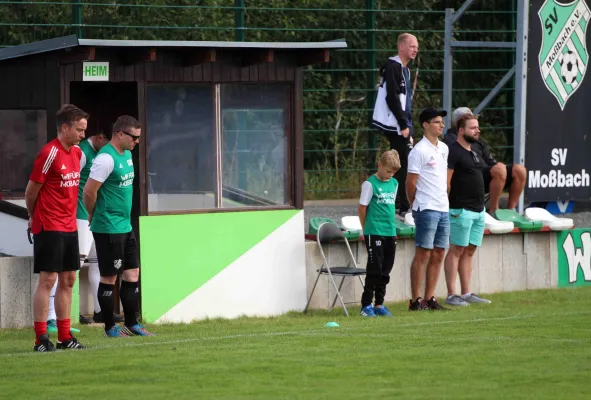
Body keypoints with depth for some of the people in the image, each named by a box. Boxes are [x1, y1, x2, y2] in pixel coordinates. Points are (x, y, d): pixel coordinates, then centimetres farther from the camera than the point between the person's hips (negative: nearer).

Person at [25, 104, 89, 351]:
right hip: (49, 227, -8)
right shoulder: (50, 154, -14)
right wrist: (33, 217, 7)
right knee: (48, 279, -7)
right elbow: (31, 191, -8)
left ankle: (65, 337, 15)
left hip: (69, 227, 8)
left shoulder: (77, 153, 11)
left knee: (68, 280, 10)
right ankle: (41, 339, -4)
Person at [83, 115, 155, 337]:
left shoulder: (127, 154, 12)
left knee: (133, 273, 11)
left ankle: (131, 324, 19)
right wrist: (93, 216, -4)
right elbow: (89, 191, -20)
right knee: (109, 278, 0)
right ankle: (110, 327, 9)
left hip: (126, 226, 9)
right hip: (108, 229, -9)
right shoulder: (106, 158, -18)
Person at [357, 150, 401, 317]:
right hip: (374, 233, -6)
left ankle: (379, 304, 17)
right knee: (375, 269, -6)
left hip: (390, 233, 6)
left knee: (385, 270, 9)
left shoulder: (394, 183, 11)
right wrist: (366, 228, 2)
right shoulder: (370, 184, -8)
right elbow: (362, 207, -5)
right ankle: (366, 305, 0)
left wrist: (392, 225, 15)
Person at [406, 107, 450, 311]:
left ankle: (430, 298, 13)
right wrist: (417, 206, -1)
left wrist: (443, 199, 17)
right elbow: (411, 182, -9)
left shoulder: (444, 148, 14)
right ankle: (416, 300, -3)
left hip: (443, 208, 8)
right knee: (423, 254, -6)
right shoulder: (419, 151, -10)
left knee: (438, 254, 8)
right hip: (427, 209, -8)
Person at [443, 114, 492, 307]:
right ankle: (451, 295, -5)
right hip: (462, 210, -9)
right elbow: (446, 182, -15)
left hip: (478, 210, 9)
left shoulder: (473, 152, 17)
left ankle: (466, 293, 14)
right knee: (456, 250, -6)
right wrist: (450, 206, -17)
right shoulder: (454, 152, -11)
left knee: (469, 251, 10)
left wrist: (481, 205, 19)